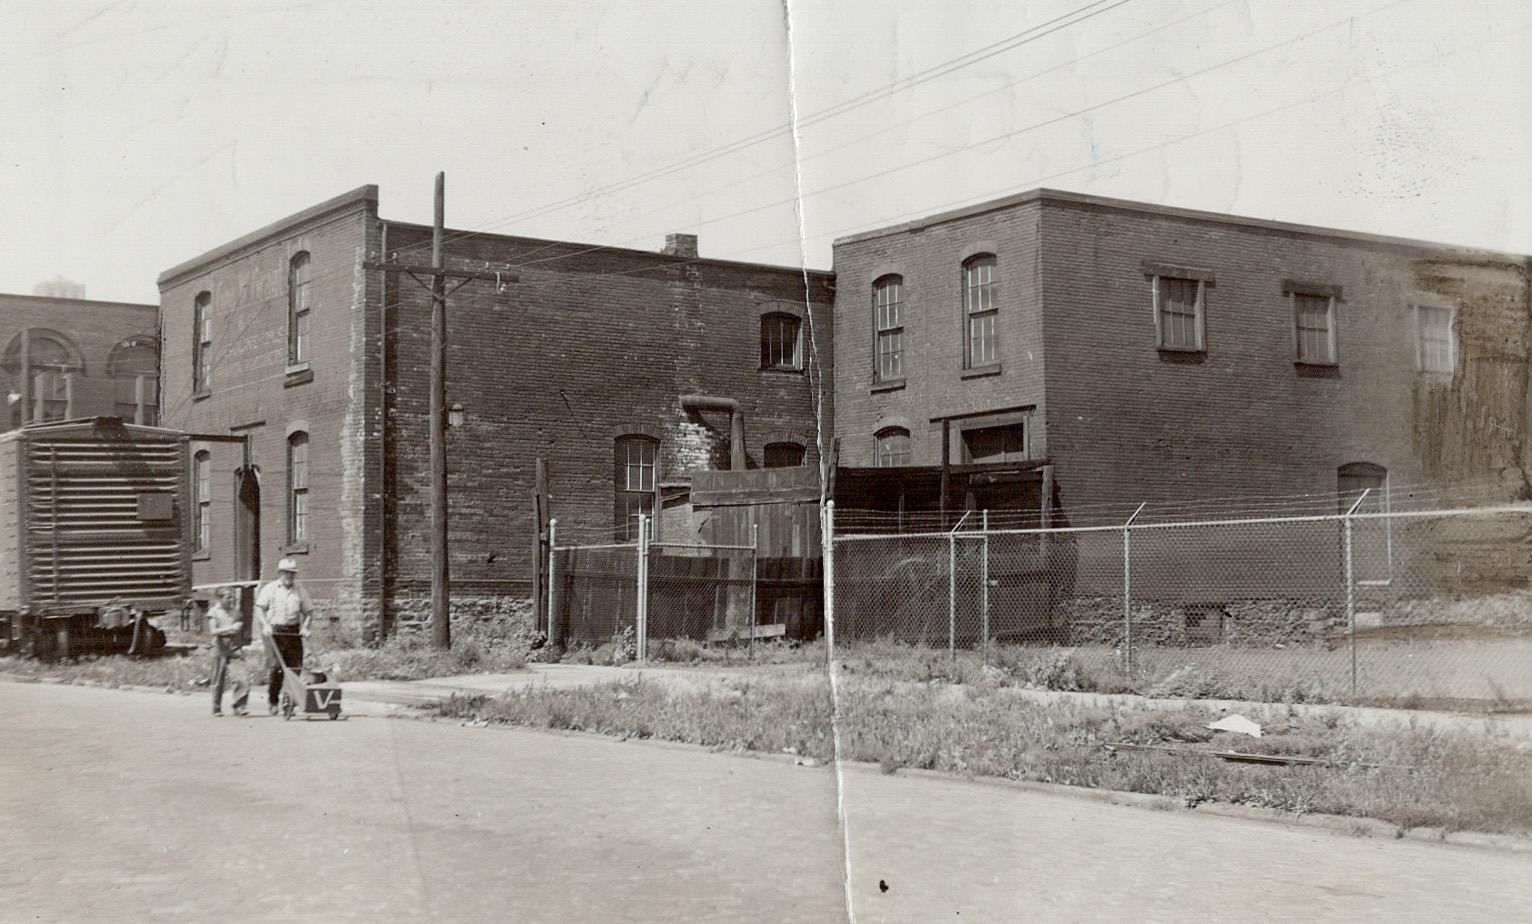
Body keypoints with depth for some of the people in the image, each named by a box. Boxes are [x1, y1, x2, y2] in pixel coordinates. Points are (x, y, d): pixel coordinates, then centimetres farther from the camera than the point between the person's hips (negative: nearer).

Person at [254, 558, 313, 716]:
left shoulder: (300, 590, 11)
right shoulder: (270, 589, 4)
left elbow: (308, 611, 14)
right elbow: (259, 608, -1)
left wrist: (305, 627, -2)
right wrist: (265, 625, -15)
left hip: (293, 631, 3)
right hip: (274, 631, -3)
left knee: (295, 667, -2)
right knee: (277, 665, -13)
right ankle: (271, 700, 2)